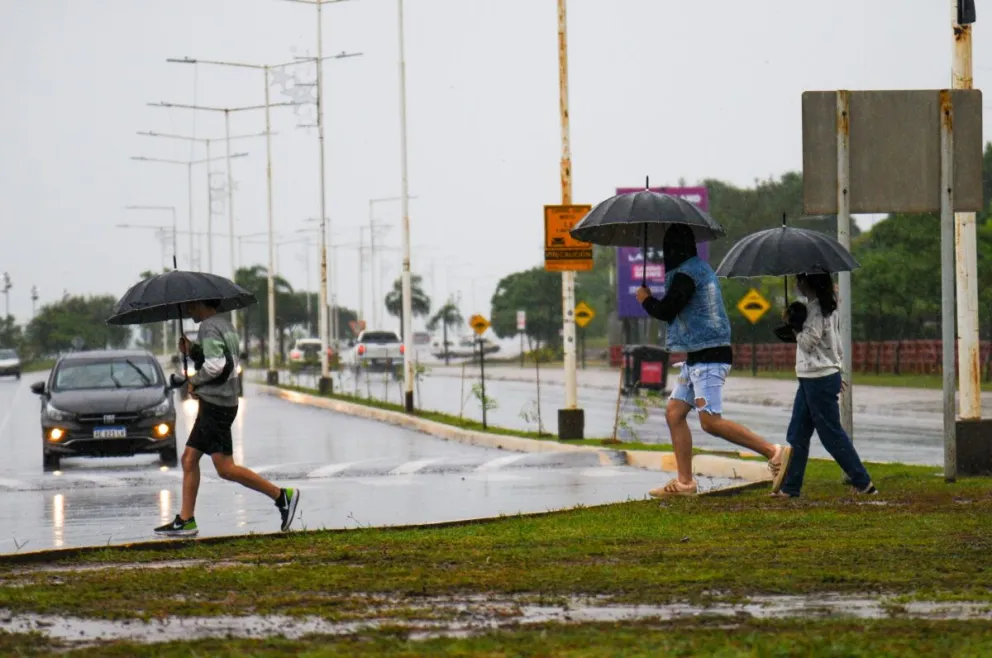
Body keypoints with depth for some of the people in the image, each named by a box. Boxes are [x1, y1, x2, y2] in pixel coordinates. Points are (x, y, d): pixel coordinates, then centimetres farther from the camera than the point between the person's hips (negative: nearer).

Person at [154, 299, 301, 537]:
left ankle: (282, 496, -9)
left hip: (216, 405, -11)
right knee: (189, 458, 11)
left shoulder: (209, 327, -13)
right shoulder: (225, 325, 17)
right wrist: (192, 351, 10)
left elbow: (216, 365, -25)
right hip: (214, 404, 11)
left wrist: (195, 381, -10)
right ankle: (185, 521, 10)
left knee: (225, 468, -11)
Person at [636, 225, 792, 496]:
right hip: (697, 357, 11)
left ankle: (773, 452, -17)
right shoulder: (700, 267, 17)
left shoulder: (686, 274, -15)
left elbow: (666, 311, -17)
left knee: (711, 421, -16)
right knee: (674, 413, 10)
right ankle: (685, 482, 9)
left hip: (708, 358, -11)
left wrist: (646, 299, 1)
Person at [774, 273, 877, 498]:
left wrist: (794, 324, -6)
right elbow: (837, 345, 18)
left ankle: (863, 483, 2)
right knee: (797, 434, 9)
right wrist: (837, 371, 24)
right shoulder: (826, 306, 13)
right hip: (810, 378, 10)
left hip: (819, 379, -10)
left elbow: (809, 341, -20)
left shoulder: (816, 309, -17)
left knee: (831, 434, -4)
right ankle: (790, 487, 10)